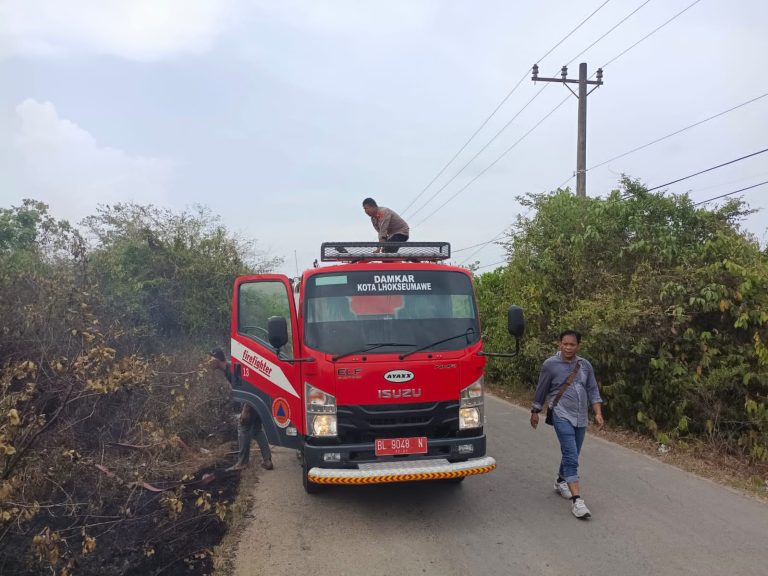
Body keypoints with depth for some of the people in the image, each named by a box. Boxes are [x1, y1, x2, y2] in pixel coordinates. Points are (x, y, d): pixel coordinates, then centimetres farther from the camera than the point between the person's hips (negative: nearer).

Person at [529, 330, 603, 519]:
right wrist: (535, 412, 10)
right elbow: (541, 390, 4)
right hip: (562, 416, -5)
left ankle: (561, 482, 42)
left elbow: (593, 391, 10)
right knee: (571, 456, -15)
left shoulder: (585, 366, 7)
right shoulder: (550, 364, -5)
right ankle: (576, 500, -17)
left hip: (581, 418, 5)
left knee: (571, 455, 17)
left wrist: (598, 413, 0)